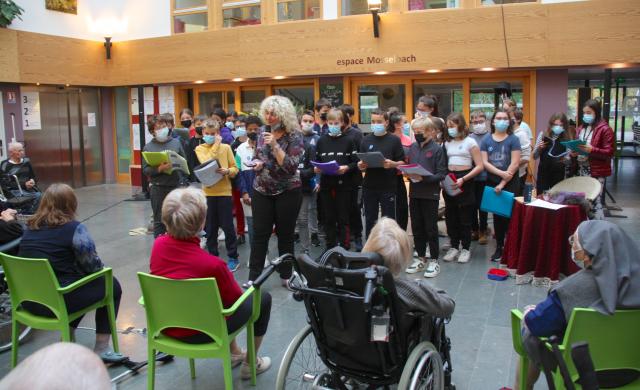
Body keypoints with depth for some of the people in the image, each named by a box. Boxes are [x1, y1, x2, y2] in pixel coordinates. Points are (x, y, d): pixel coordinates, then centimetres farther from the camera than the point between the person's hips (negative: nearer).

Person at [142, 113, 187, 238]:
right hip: (158, 188, -1)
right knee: (159, 220, 6)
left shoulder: (176, 142, 5)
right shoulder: (148, 147, 1)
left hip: (176, 186, 2)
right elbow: (145, 169, -4)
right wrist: (159, 169, -20)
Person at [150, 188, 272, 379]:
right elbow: (235, 297, -12)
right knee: (263, 298, 12)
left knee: (223, 291, 30)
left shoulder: (158, 245, -15)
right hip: (200, 332, -6)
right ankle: (251, 364, 27)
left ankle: (234, 353, 43)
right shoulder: (211, 264, -33)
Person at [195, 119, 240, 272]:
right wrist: (216, 144, -10)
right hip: (208, 192, 1)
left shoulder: (226, 147, 3)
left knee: (227, 226, 2)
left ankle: (233, 257, 13)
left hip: (224, 191, -1)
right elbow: (206, 162, -15)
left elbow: (235, 168, 2)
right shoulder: (200, 149, 4)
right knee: (210, 228, 9)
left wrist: (227, 171, -19)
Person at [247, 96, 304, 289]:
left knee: (285, 234, 8)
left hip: (288, 191, -3)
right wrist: (257, 163, -6)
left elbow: (291, 166, -19)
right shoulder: (263, 132, 5)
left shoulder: (294, 136, -11)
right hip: (262, 191, 4)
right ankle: (253, 278, 6)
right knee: (259, 234, 1)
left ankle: (286, 275, 22)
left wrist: (275, 145, -25)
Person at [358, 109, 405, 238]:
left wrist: (393, 164, -20)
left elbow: (402, 163, -1)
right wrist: (361, 166, -11)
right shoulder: (366, 140, 9)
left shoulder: (394, 140, 1)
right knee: (370, 220, 10)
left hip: (388, 187, -3)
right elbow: (361, 164, 11)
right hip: (369, 187, 3)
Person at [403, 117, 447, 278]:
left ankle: (434, 260, 15)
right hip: (414, 193, 5)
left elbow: (441, 174, -12)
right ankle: (421, 258, 26)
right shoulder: (412, 147, 7)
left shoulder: (437, 149, -8)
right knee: (417, 227, 12)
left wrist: (424, 178, -23)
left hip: (430, 194, -5)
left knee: (431, 228, 3)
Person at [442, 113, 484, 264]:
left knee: (465, 217, 2)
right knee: (450, 216, 8)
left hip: (465, 182, -5)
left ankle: (465, 249, 14)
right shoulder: (447, 143, 11)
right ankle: (454, 247, 20)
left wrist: (463, 179, -17)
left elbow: (479, 166, -8)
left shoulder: (470, 142, -3)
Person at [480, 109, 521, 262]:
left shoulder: (513, 140, -4)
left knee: (509, 215, -4)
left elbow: (515, 164, -10)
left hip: (510, 183, -3)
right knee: (497, 215, 9)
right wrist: (500, 172, -16)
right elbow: (484, 162, -2)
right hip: (492, 182, 3)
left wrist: (503, 183, -14)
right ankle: (499, 247, 17)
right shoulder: (487, 140, 5)